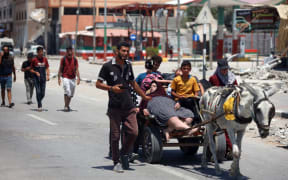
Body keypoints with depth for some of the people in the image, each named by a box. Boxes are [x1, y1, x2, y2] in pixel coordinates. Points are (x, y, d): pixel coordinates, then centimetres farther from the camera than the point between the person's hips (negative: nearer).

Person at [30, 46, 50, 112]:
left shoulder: (45, 59, 8)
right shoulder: (34, 60, -2)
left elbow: (47, 68, 13)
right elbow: (31, 69, 3)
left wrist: (48, 75, -2)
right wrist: (36, 72, -15)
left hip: (43, 78, 3)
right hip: (36, 78, -3)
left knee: (42, 94, 3)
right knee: (38, 92, -12)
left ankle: (39, 102, 30)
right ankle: (39, 106, -7)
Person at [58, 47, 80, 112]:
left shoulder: (75, 59, 5)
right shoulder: (63, 59, -2)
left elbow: (76, 69, 4)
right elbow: (60, 69, 2)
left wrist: (78, 78, -6)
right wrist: (59, 78, -3)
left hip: (73, 78, 4)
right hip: (65, 77, -4)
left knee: (71, 93, 10)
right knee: (67, 91, -19)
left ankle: (68, 105, 26)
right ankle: (66, 106, -16)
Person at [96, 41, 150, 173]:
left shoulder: (128, 66, 14)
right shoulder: (108, 66, -2)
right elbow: (98, 84, -1)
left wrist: (144, 96, 33)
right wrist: (111, 88, -17)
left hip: (129, 106, 4)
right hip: (114, 107, -4)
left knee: (134, 132, -5)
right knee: (115, 136, -1)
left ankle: (124, 153, 20)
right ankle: (116, 162, 11)